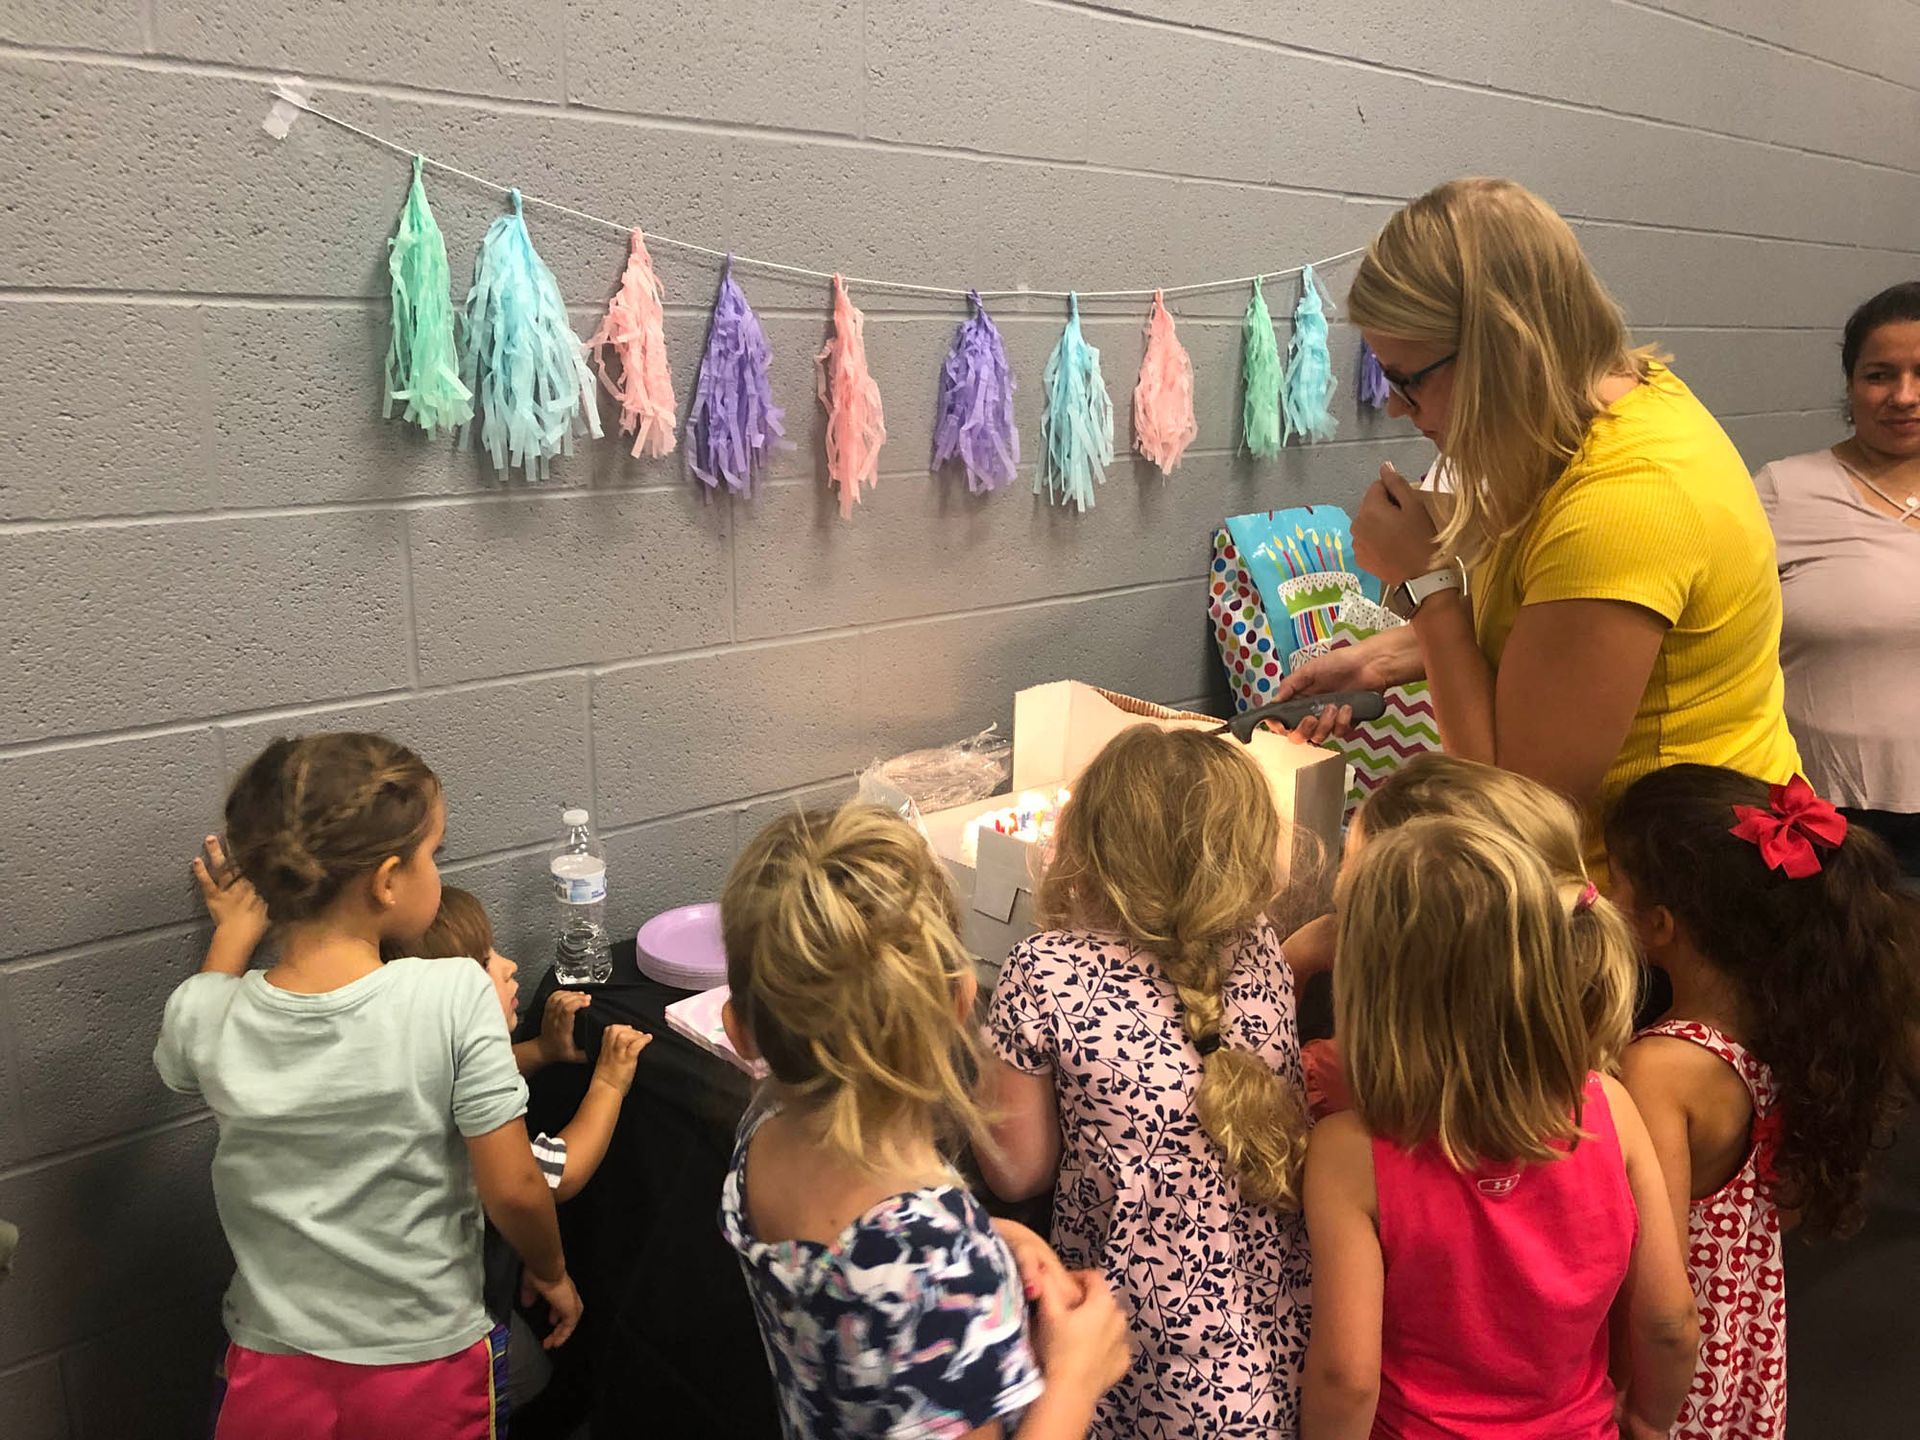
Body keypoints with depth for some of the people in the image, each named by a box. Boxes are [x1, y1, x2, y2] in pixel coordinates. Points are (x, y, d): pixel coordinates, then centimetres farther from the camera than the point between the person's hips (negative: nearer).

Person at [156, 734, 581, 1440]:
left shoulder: (201, 1012, -14)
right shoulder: (454, 997, -24)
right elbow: (514, 1191, -18)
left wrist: (233, 934, 21)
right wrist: (552, 1274, 1)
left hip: (272, 1379, 2)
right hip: (429, 1371, -2)